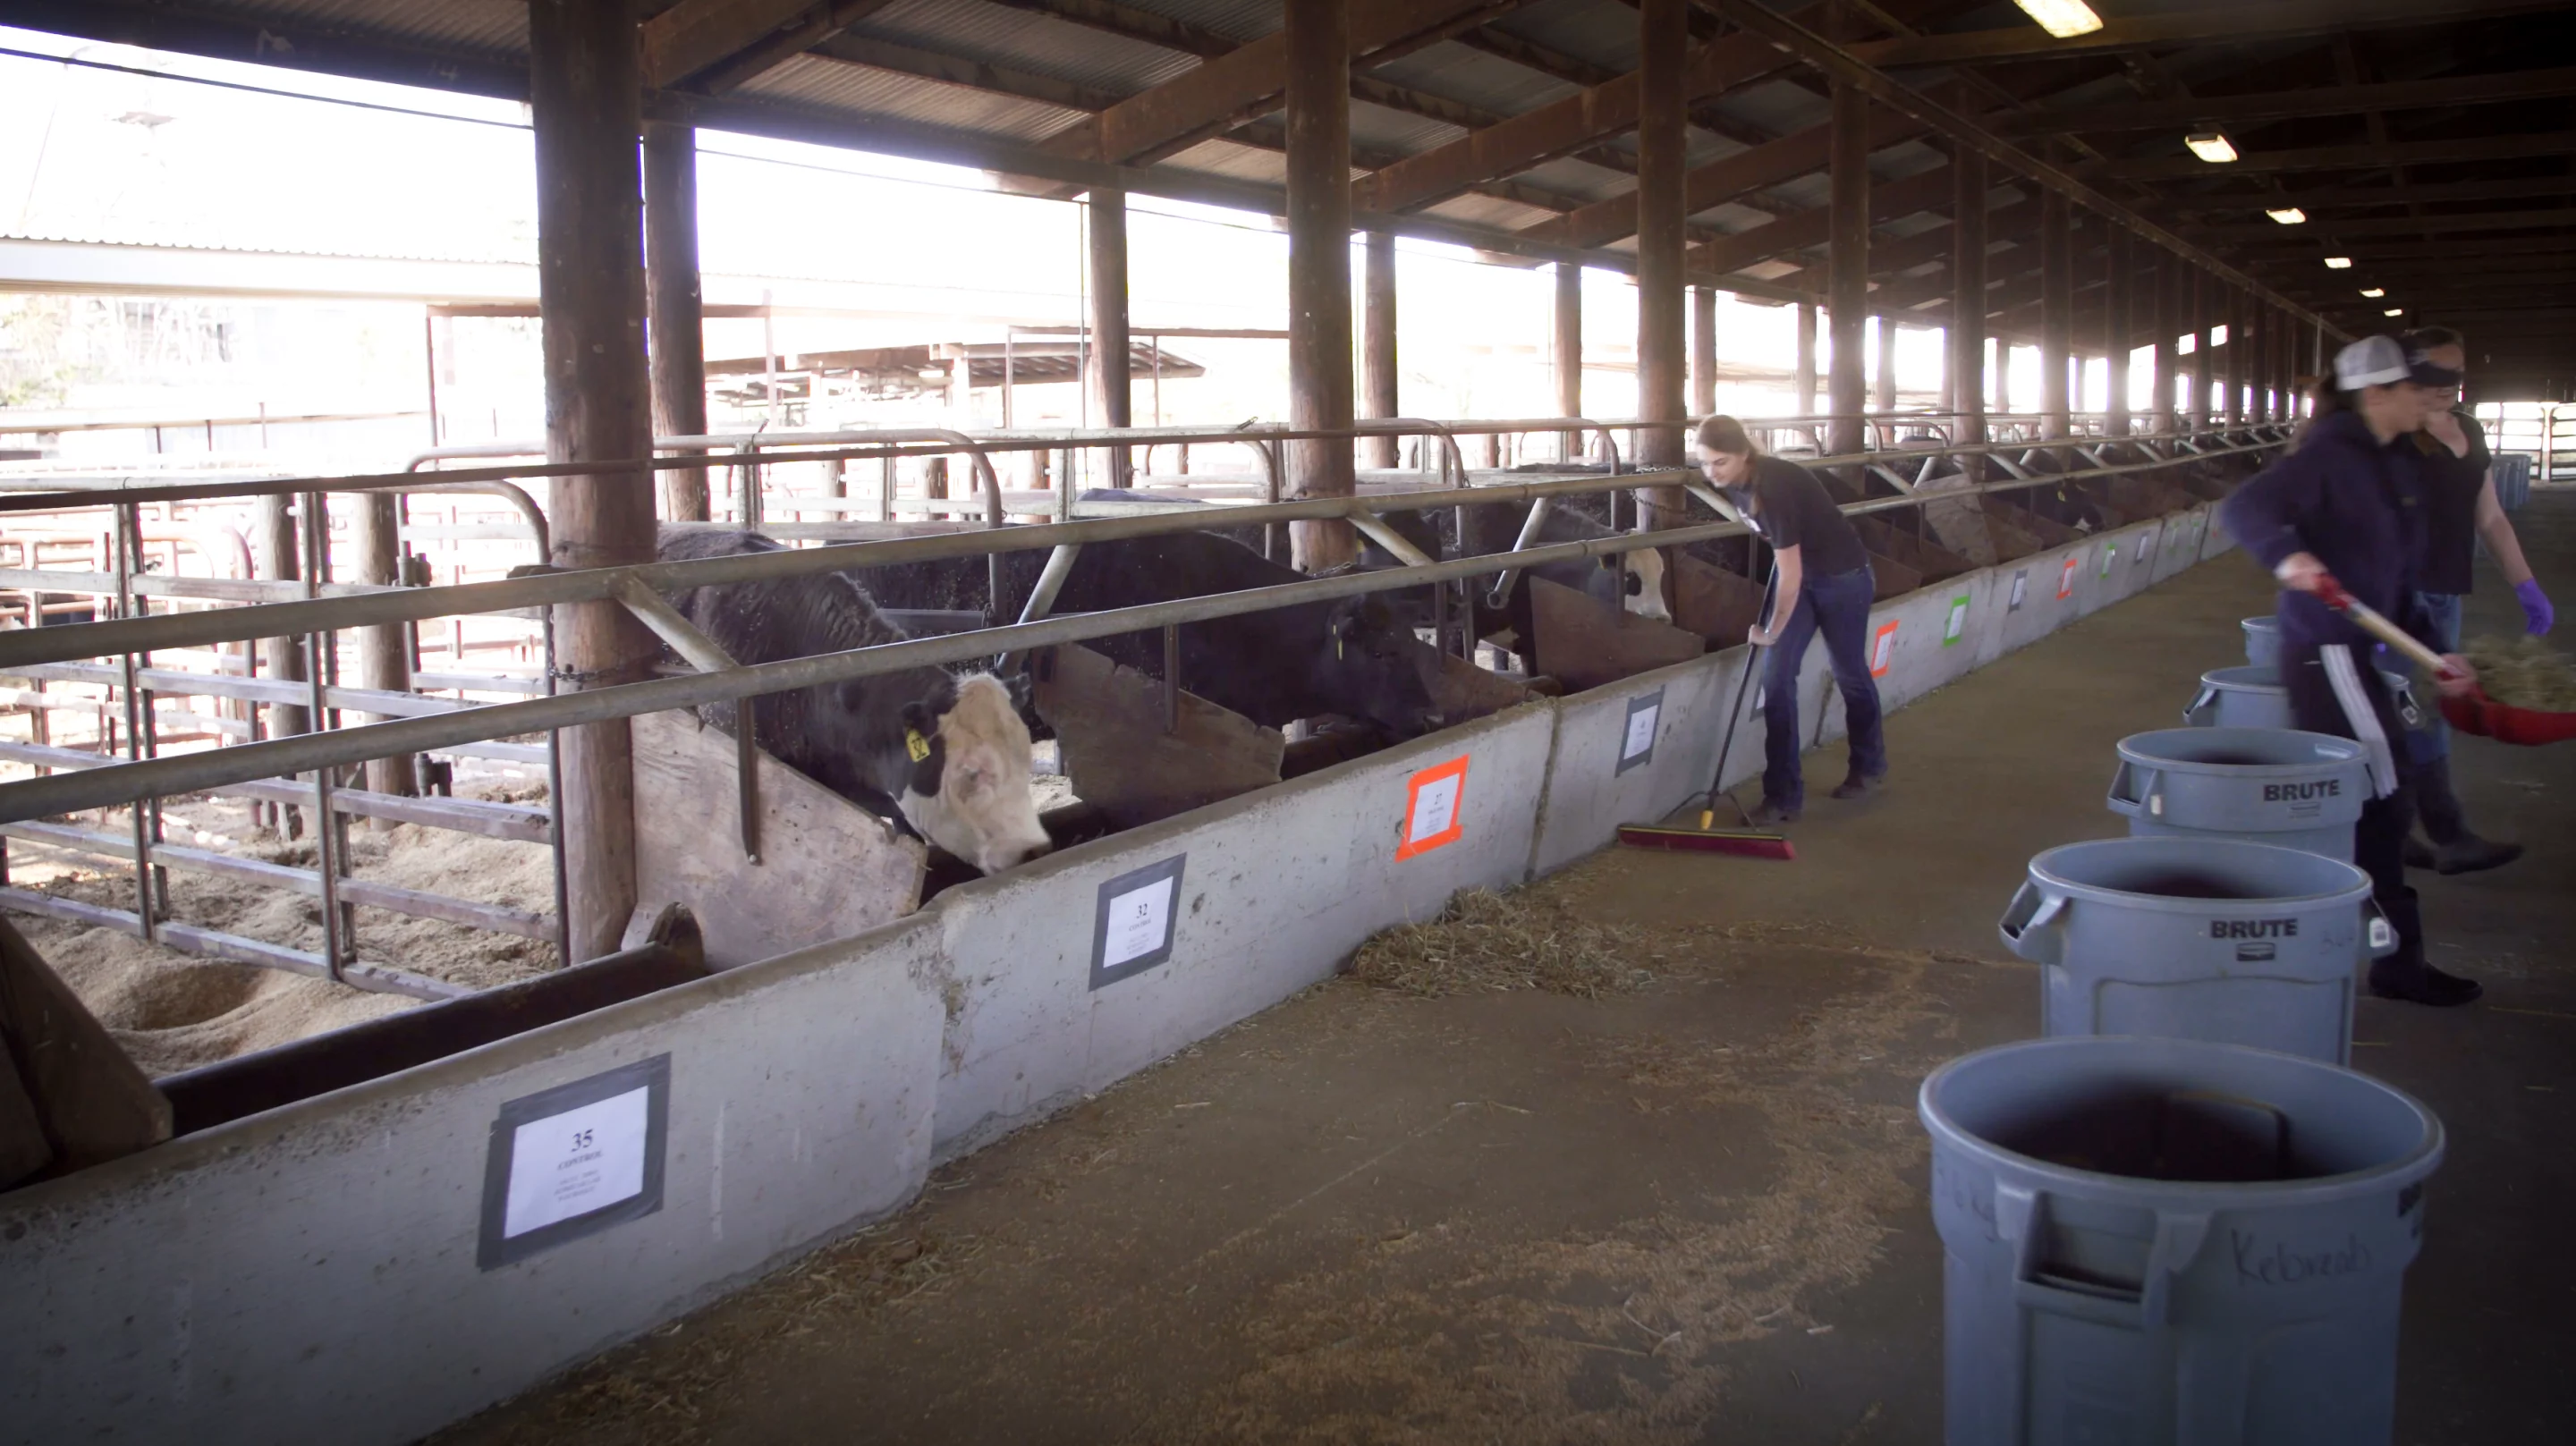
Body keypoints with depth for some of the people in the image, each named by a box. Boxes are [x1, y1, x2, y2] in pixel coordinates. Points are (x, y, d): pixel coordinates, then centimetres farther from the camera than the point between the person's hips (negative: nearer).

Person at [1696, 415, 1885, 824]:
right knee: (1776, 678, -2)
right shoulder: (1735, 483, -10)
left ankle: (1869, 766, 39)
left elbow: (1789, 573, -28)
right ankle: (1784, 795, 2)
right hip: (1803, 574, 7)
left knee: (1850, 674, 13)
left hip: (1844, 577, -7)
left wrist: (1771, 631, -16)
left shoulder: (1774, 487, -34)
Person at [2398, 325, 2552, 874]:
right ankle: (2450, 835, -8)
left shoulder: (2469, 432, 14)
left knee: (2417, 710, 11)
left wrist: (2525, 585, 14)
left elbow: (2489, 517, 19)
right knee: (2420, 711, -9)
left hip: (2445, 592, 8)